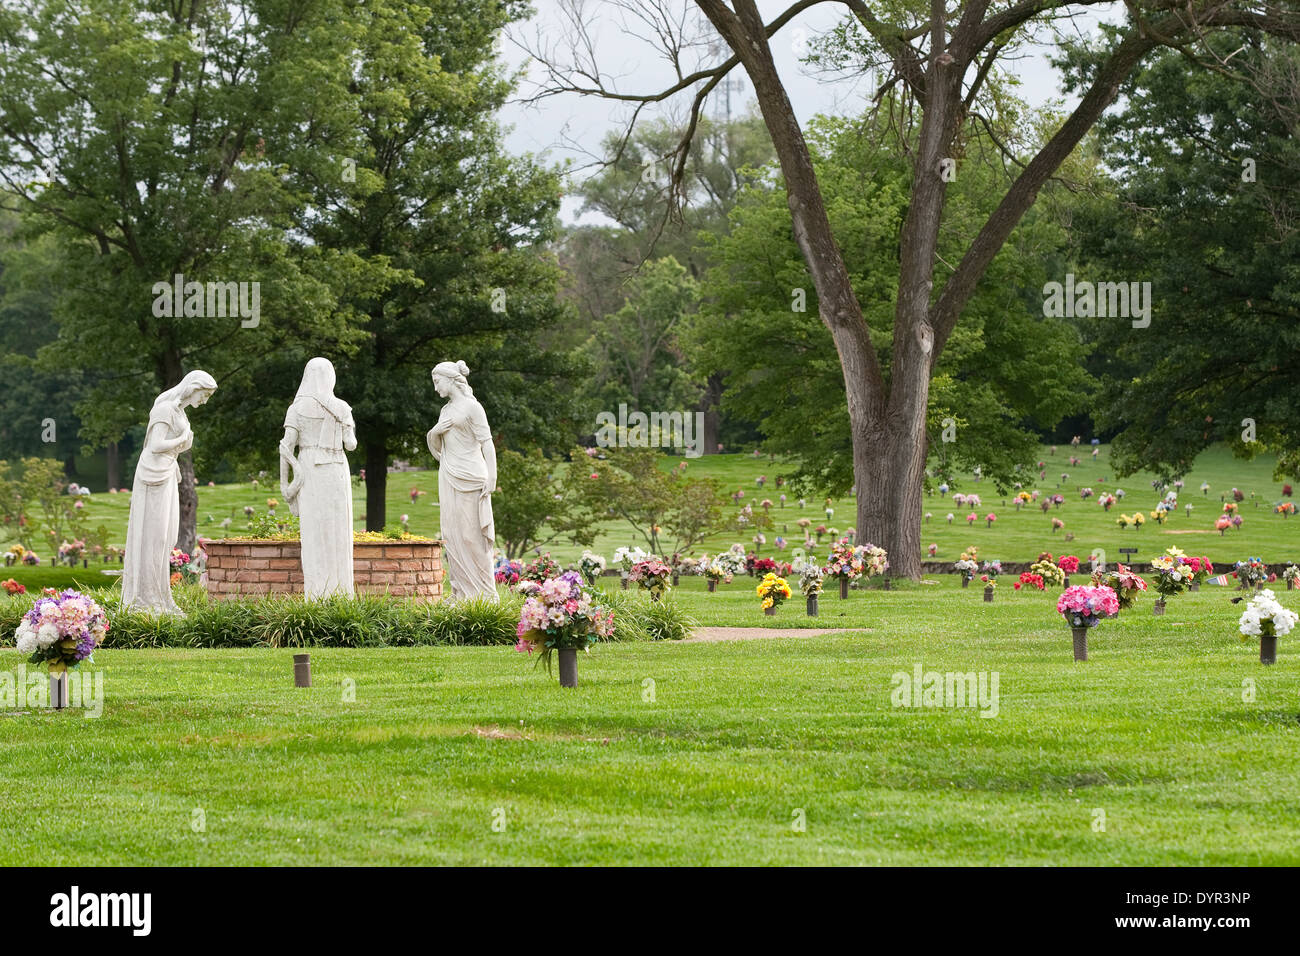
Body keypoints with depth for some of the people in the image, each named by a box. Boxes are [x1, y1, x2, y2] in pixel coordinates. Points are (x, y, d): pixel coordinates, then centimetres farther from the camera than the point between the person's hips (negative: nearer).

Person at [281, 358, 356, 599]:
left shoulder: (297, 408, -2)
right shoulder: (341, 408, -1)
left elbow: (287, 446, -6)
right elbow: (350, 445, -1)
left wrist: (284, 482, 1)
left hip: (309, 472, 0)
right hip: (336, 471, 0)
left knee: (314, 535, 1)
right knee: (338, 533, 5)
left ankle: (316, 595, -3)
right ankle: (341, 592, 3)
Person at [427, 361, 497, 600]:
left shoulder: (471, 407, -6)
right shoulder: (446, 410, 16)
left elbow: (487, 443, -11)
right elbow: (435, 444, 26)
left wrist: (491, 478, -17)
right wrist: (436, 431, 5)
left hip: (469, 477, -8)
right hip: (448, 478, 8)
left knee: (472, 534, -7)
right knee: (452, 534, 4)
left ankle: (483, 593, -4)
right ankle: (461, 592, 6)